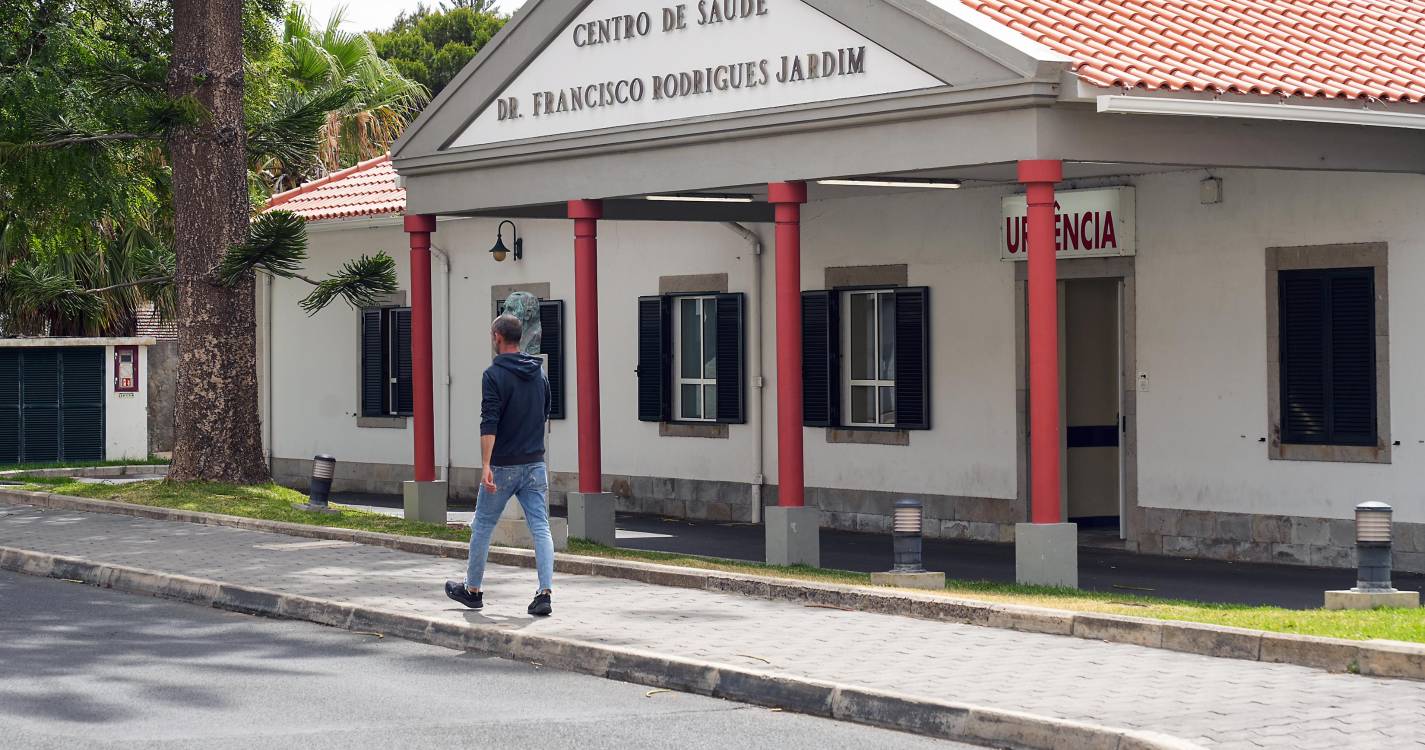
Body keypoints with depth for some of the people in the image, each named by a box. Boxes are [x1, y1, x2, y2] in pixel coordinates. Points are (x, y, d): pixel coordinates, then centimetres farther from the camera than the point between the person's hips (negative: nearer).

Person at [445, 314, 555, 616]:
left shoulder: (495, 374, -12)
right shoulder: (539, 373, 9)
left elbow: (489, 423, -20)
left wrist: (486, 465, -25)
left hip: (503, 466, -5)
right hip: (535, 464, 5)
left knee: (483, 526, 11)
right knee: (540, 528, -2)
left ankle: (472, 590, 23)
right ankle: (545, 593, -13)